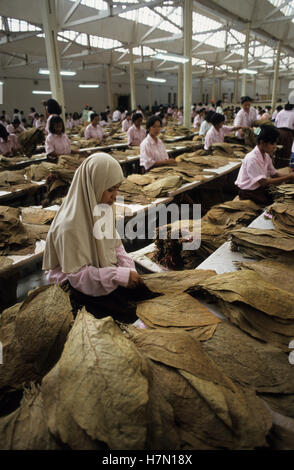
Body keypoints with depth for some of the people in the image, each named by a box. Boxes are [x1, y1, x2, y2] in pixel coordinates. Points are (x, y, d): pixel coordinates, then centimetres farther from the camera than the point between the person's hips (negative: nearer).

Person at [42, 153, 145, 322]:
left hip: (106, 275, 7)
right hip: (81, 289, -6)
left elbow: (115, 244, 4)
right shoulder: (70, 226, -27)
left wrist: (129, 270, -13)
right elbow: (77, 274, -22)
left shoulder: (103, 209, -4)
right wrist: (120, 275, -27)